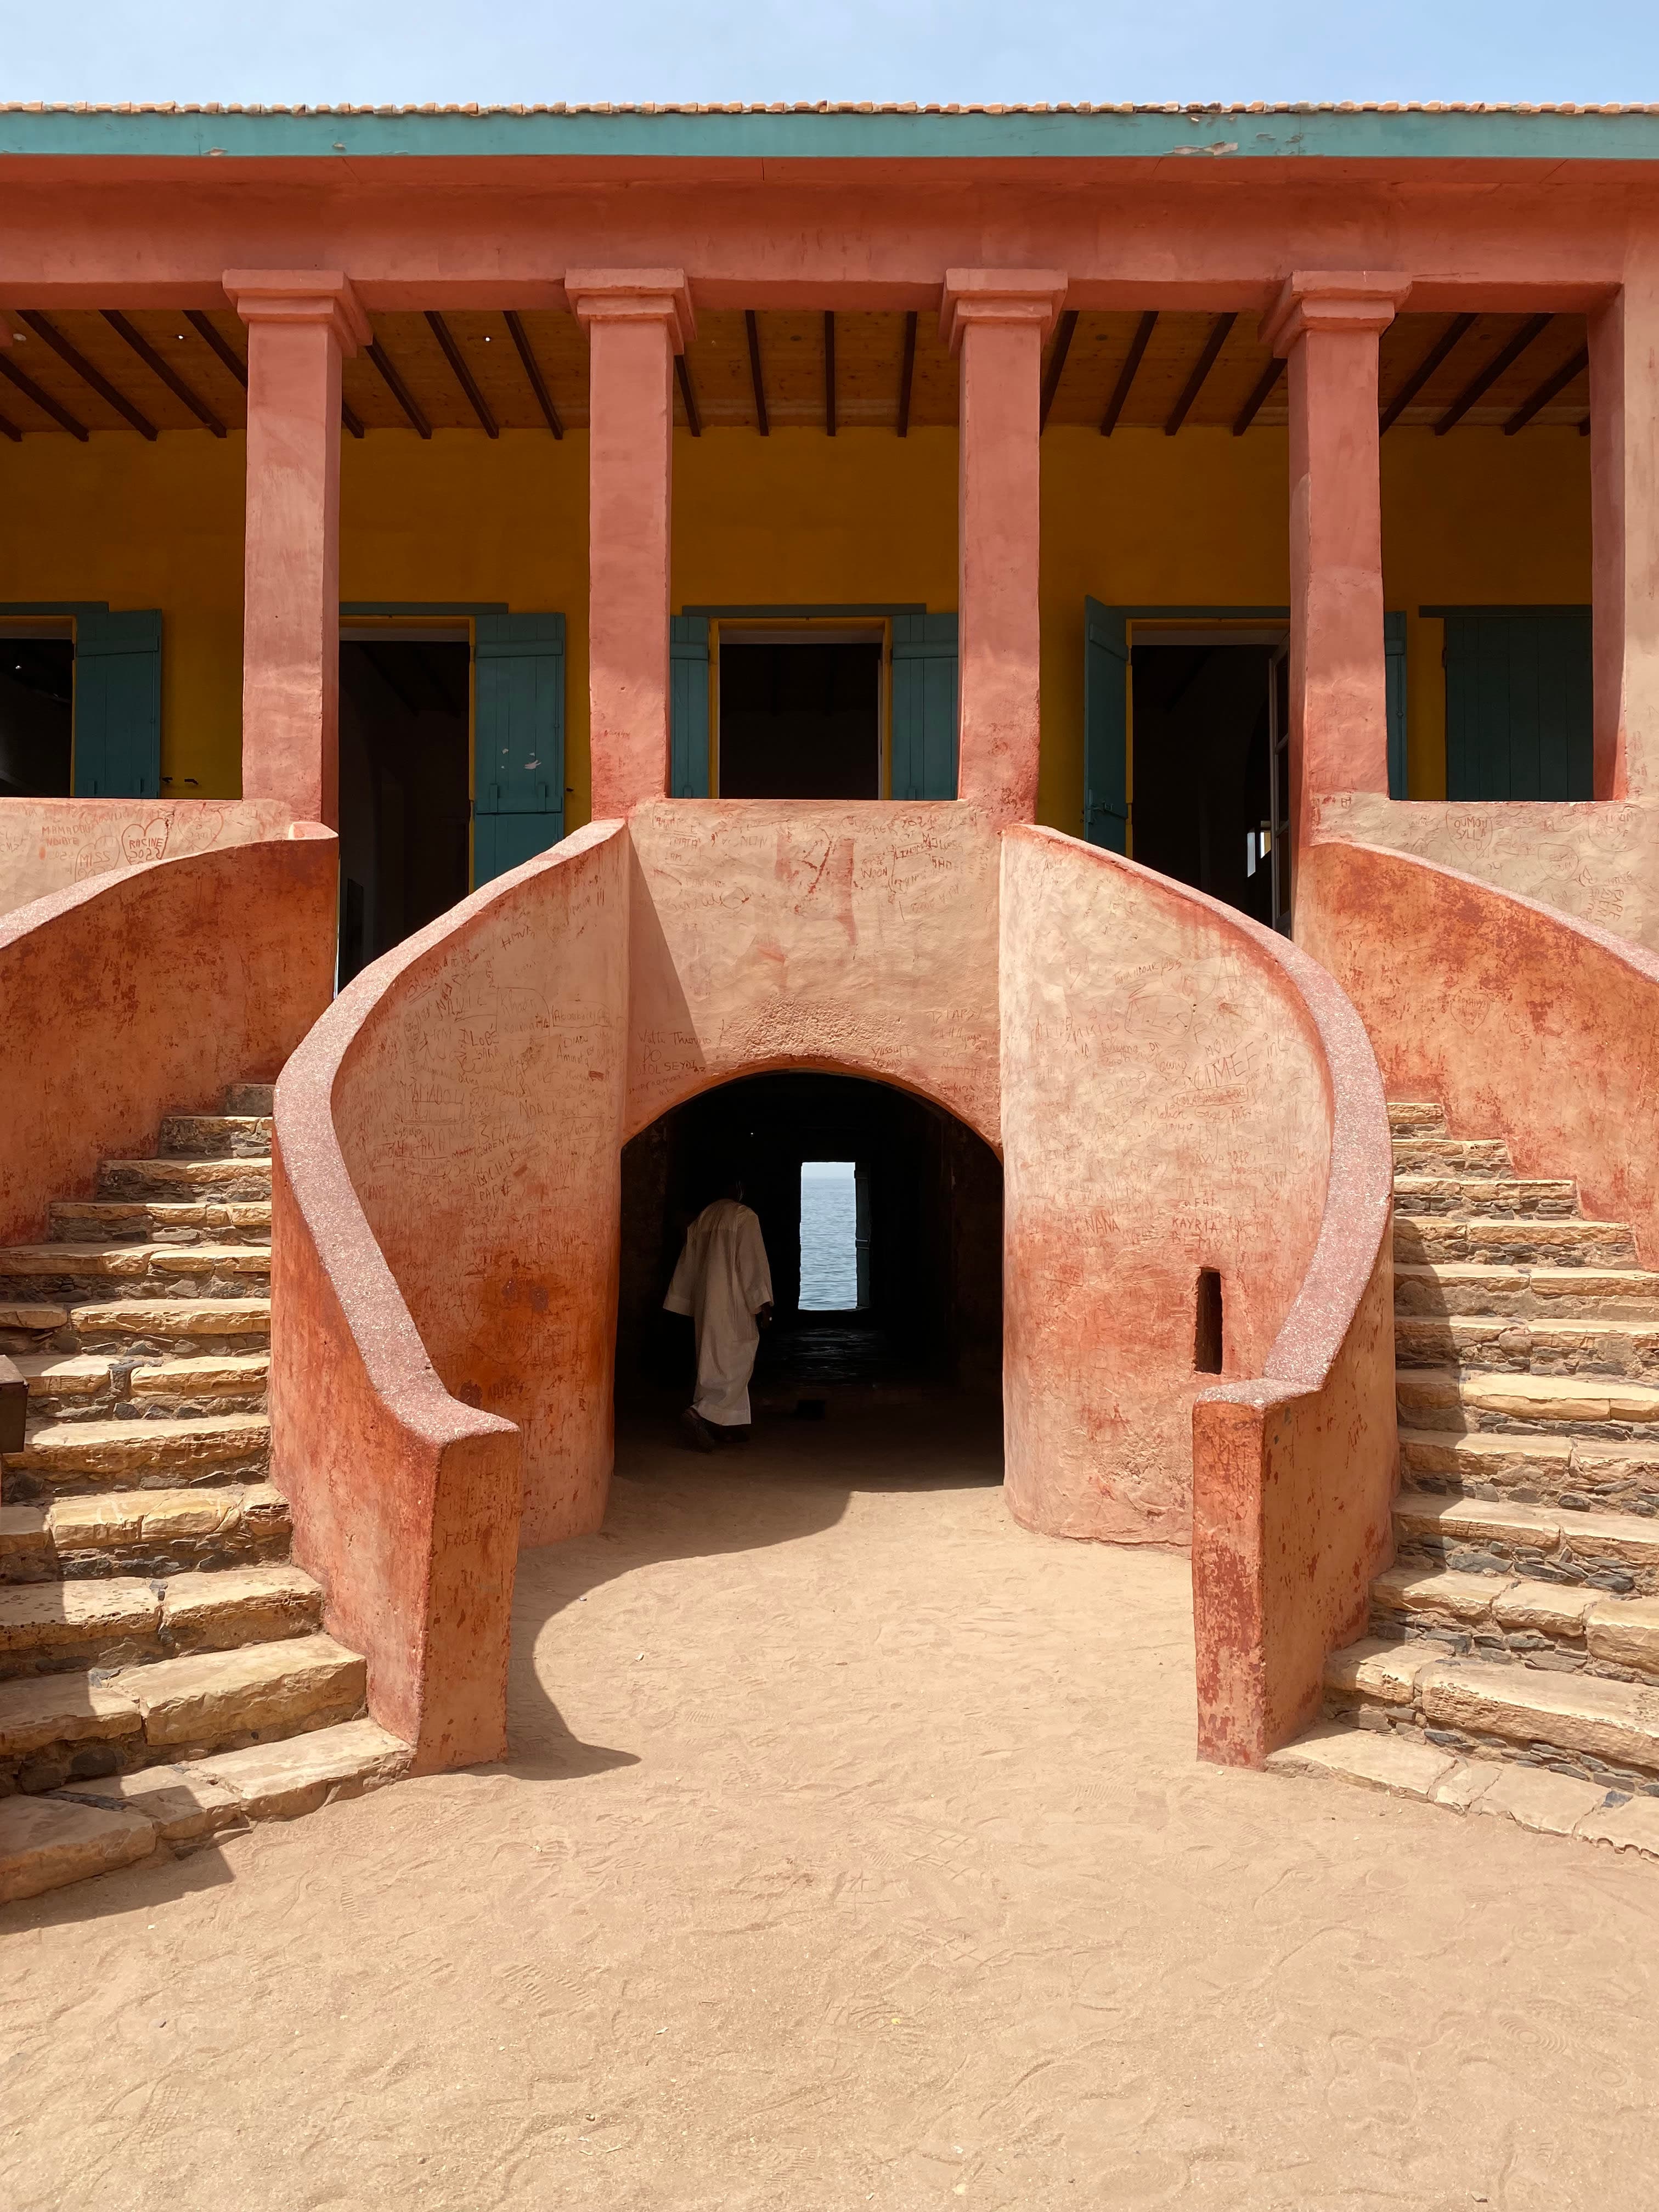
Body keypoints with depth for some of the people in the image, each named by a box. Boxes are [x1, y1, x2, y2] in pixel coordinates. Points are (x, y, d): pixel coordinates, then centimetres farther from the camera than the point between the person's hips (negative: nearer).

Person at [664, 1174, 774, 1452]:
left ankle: (725, 1426, 16)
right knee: (735, 1363, -6)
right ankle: (702, 1413, -23)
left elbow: (688, 1265, 16)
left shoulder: (701, 1220, 12)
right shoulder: (745, 1217, -8)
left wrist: (682, 1304, 22)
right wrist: (762, 1302, -12)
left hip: (704, 1303, 7)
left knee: (715, 1360, 14)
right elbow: (753, 1262, -14)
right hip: (733, 1304, -7)